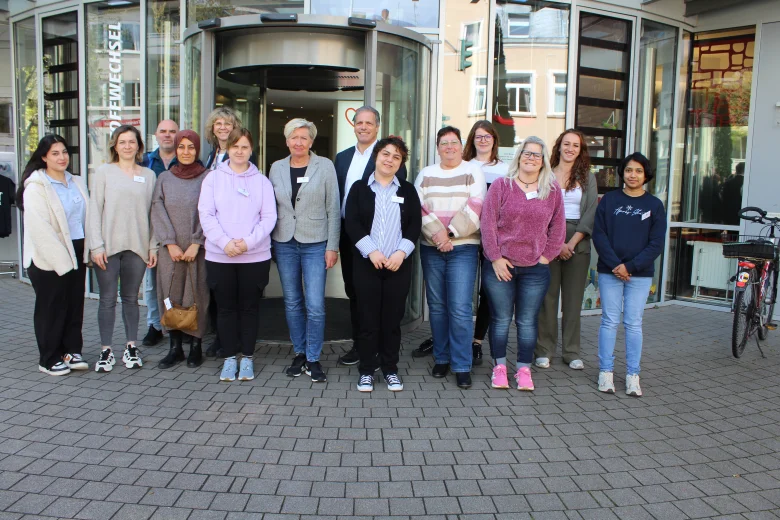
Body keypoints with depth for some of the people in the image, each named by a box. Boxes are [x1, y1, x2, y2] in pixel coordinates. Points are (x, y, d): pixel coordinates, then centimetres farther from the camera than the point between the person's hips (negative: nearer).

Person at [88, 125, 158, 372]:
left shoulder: (149, 175, 8)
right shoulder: (104, 173, 2)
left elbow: (152, 212, 7)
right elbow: (94, 211, -1)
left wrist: (153, 246, 3)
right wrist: (96, 246, -8)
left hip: (137, 247, 2)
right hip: (108, 246, -2)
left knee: (131, 298, 10)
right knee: (108, 299, 3)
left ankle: (131, 347, 19)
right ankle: (106, 350, 11)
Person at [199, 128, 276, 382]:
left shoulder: (261, 181, 4)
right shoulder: (213, 178, 5)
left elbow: (269, 217, -1)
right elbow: (206, 214, -2)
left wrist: (249, 242, -14)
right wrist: (224, 242, -15)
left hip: (255, 256, 0)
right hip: (219, 256, 0)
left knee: (249, 307, 6)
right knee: (226, 307, 7)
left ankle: (247, 358, 17)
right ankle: (230, 357, 18)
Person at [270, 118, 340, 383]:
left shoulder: (325, 166, -2)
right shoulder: (277, 168, 7)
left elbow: (333, 209, -3)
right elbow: (271, 207, 11)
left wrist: (332, 246, -6)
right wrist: (268, 242, 6)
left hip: (315, 244, -3)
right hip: (284, 243, 3)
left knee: (315, 305, -6)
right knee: (292, 302, 10)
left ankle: (313, 359, 7)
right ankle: (299, 354, 24)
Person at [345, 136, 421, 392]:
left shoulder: (408, 190, 11)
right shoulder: (359, 188, 6)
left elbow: (415, 224, 3)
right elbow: (351, 223, -3)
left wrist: (401, 252, -11)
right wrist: (371, 251, -14)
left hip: (398, 264, 1)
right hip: (366, 263, -1)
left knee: (393, 318, 5)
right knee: (368, 318, 1)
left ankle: (390, 369, 17)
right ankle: (366, 370, 13)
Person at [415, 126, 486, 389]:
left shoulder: (473, 171, 5)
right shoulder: (426, 174, 13)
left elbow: (475, 209, -7)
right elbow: (418, 208, 1)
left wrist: (450, 234, -12)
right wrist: (437, 234, -13)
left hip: (464, 248, -3)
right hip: (431, 249, 3)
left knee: (460, 308, -8)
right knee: (437, 306, 7)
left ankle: (462, 366, -1)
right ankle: (441, 358, 20)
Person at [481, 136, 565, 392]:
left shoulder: (553, 190, 6)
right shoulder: (501, 185, 0)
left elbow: (557, 227, 9)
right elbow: (488, 222, -4)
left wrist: (546, 256, 1)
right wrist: (495, 258, -8)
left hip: (535, 269, 1)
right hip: (500, 266, -1)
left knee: (527, 321, 6)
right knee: (501, 319, 6)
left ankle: (524, 370, 17)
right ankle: (499, 367, 19)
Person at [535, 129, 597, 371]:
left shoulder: (587, 178, 10)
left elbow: (590, 215, 3)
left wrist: (571, 244, -9)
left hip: (577, 244, 2)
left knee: (573, 299, 4)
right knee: (547, 297, -1)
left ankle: (572, 352, 12)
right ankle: (543, 350, 8)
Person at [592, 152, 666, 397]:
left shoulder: (654, 205, 4)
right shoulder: (609, 200, 4)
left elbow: (656, 244, -1)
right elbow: (599, 235, -2)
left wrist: (630, 266, -12)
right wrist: (615, 265, -13)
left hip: (640, 274, 0)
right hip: (609, 271, 0)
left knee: (634, 324, 4)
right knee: (610, 321, 2)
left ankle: (633, 375, 10)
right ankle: (605, 372, 10)